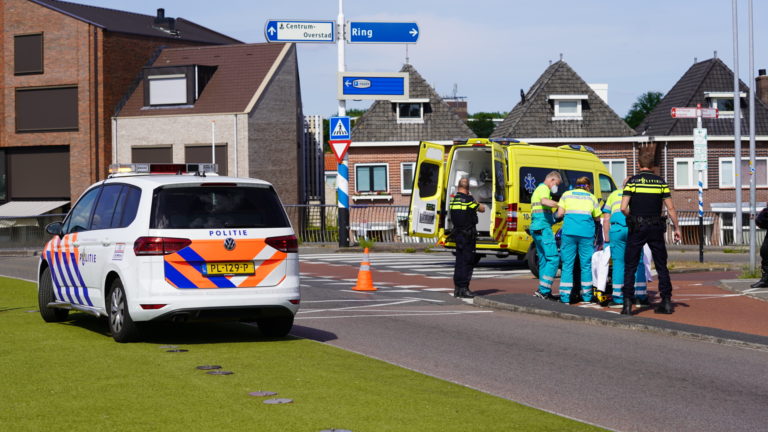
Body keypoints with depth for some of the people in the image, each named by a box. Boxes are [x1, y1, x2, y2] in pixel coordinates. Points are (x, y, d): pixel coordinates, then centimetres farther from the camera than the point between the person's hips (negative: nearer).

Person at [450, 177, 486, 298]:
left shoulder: (453, 199, 6)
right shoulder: (468, 199, -15)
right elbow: (482, 209, -6)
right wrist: (478, 205, 15)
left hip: (457, 233, 7)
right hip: (468, 235, -7)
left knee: (459, 261, 13)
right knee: (467, 262, -4)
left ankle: (457, 288, 15)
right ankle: (463, 288, -6)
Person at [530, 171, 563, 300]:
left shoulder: (538, 190, 27)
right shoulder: (544, 188, -5)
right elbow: (544, 201, -27)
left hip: (536, 229, 11)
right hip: (543, 228, -11)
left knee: (544, 260, 11)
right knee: (553, 259, -13)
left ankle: (543, 291, 11)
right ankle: (544, 290, -19)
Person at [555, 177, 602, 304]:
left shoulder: (566, 195, 14)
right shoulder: (591, 198, 15)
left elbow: (560, 214, 7)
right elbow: (597, 218, 18)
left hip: (569, 231, 0)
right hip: (586, 232, 0)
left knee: (567, 264, 2)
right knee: (586, 264, 7)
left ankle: (565, 295, -3)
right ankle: (586, 295, 11)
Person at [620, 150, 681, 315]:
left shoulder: (632, 181, -3)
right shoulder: (660, 182, 3)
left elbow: (623, 208, -11)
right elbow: (671, 208, 0)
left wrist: (631, 217, 9)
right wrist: (676, 228, 8)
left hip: (636, 228, -2)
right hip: (656, 228, 2)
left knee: (630, 267, 2)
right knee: (661, 266, 11)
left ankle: (627, 303, -5)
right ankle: (666, 302, 9)